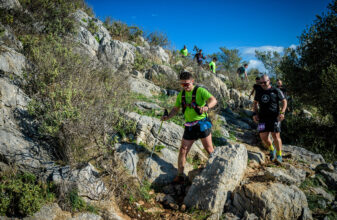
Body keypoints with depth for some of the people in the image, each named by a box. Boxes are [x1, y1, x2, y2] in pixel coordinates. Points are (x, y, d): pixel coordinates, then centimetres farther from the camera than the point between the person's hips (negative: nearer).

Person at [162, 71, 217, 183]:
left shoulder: (200, 91, -11)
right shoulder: (181, 94, 7)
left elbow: (213, 100, -26)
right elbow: (176, 109, 13)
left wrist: (206, 107, -48)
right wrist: (167, 117, -7)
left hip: (202, 124, -4)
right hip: (189, 127, 5)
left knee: (209, 149, 7)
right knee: (183, 151, 2)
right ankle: (180, 175, 11)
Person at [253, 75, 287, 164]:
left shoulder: (276, 91, -2)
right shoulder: (259, 92, 9)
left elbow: (284, 101, 3)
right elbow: (255, 103, 21)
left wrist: (282, 113, -10)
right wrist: (254, 114, 8)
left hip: (274, 117, -3)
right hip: (263, 117, 3)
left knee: (275, 136, -10)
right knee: (263, 137, -4)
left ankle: (279, 155, 6)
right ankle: (272, 150, 25)